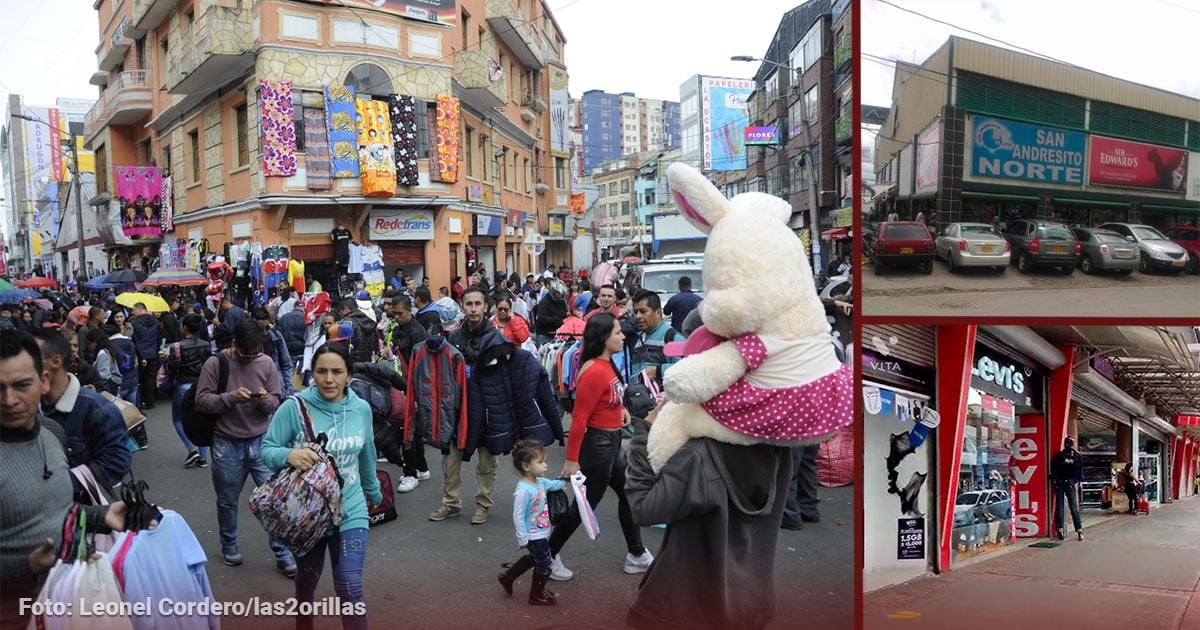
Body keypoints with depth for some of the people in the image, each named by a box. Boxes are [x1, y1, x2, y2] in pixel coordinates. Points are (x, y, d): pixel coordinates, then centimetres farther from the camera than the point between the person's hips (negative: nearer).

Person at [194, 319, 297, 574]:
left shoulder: (267, 363, -1)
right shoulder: (215, 364, -7)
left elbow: (276, 401, 3)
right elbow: (201, 401, -9)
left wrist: (265, 401, -20)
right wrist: (231, 397, -24)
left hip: (261, 441, 1)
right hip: (227, 445, -1)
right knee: (227, 501, 15)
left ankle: (282, 553, 14)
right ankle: (229, 546, 39)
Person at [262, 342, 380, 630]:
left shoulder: (361, 409, -5)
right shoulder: (294, 406, -16)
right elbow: (267, 450, -12)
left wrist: (373, 491, 23)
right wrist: (288, 455, -34)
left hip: (349, 512, 1)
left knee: (350, 586, -6)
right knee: (307, 579, 21)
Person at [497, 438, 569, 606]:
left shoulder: (540, 482, -3)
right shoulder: (523, 490, -29)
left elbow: (553, 485, 18)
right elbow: (518, 516, -24)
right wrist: (522, 539, -21)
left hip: (542, 533, 9)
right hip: (534, 535, -9)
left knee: (534, 558, 27)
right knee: (544, 564, 6)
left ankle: (507, 578, 44)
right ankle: (536, 596, 26)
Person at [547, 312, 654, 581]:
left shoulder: (607, 364, 2)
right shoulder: (594, 372, -26)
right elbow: (578, 418, -24)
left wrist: (621, 407, 3)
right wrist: (571, 459, -21)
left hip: (613, 442, 9)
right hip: (597, 444, -9)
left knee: (629, 494, 18)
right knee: (587, 504, 5)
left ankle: (637, 555, 33)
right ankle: (548, 555, 22)